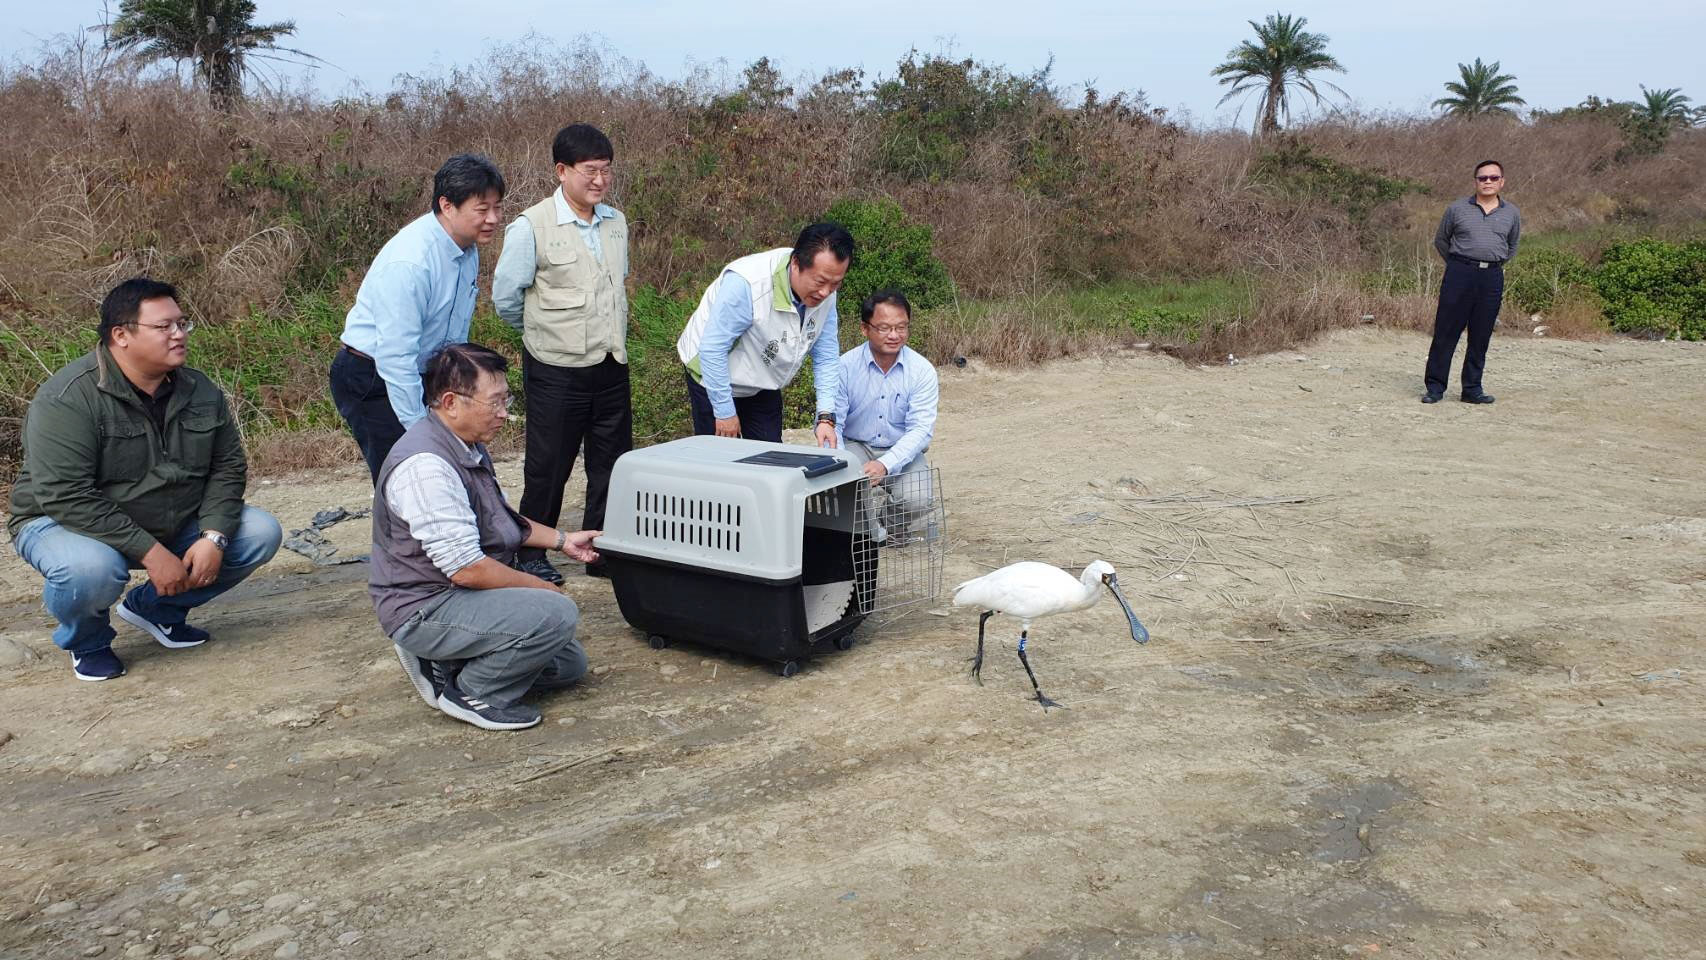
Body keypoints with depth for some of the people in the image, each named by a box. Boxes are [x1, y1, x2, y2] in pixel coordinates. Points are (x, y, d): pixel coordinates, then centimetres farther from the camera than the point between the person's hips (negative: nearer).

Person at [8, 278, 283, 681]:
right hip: (65, 524, -6)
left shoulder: (201, 392, -2)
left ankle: (155, 608, 11)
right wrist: (150, 552, -31)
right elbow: (66, 497, -28)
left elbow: (227, 467, 1)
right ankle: (86, 640, 0)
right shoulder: (66, 399, -23)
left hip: (175, 526, 6)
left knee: (261, 533, -9)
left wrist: (213, 537, -16)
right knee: (92, 569, -39)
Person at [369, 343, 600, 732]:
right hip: (424, 609, -10)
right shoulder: (425, 466, -26)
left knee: (569, 664, 13)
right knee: (557, 615, -27)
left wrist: (561, 540, 19)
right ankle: (472, 693, -8)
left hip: (456, 596, 10)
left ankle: (445, 663, 13)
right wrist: (541, 587, -15)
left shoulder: (469, 445, 6)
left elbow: (497, 518, 24)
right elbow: (466, 568, -27)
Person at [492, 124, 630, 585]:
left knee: (612, 464, 10)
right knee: (548, 466, 5)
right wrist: (544, 331, 9)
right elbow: (505, 295, -4)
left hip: (611, 366, 5)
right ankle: (531, 555, 21)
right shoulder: (531, 227, -12)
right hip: (556, 370, -5)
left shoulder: (616, 222, 7)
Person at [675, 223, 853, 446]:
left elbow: (826, 357, -7)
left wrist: (826, 417, -17)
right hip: (713, 374, -6)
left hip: (764, 385, 6)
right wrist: (724, 411, -22)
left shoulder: (825, 289, -15)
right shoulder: (745, 284, -35)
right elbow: (712, 350, -29)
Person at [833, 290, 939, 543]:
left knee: (917, 500, -27)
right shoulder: (845, 367, -12)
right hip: (855, 446, 0)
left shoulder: (922, 370, -11)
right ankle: (874, 532, 2)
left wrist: (885, 464, -35)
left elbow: (921, 429, -18)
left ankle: (896, 526, 13)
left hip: (901, 451, 0)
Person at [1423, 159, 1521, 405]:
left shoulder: (1511, 213, 10)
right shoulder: (1457, 209, 3)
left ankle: (1472, 389, 13)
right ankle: (1435, 386, 3)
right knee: (1446, 332, -3)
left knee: (1480, 338, 5)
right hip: (1459, 274, -2)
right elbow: (1440, 240, 15)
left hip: (1492, 278, 2)